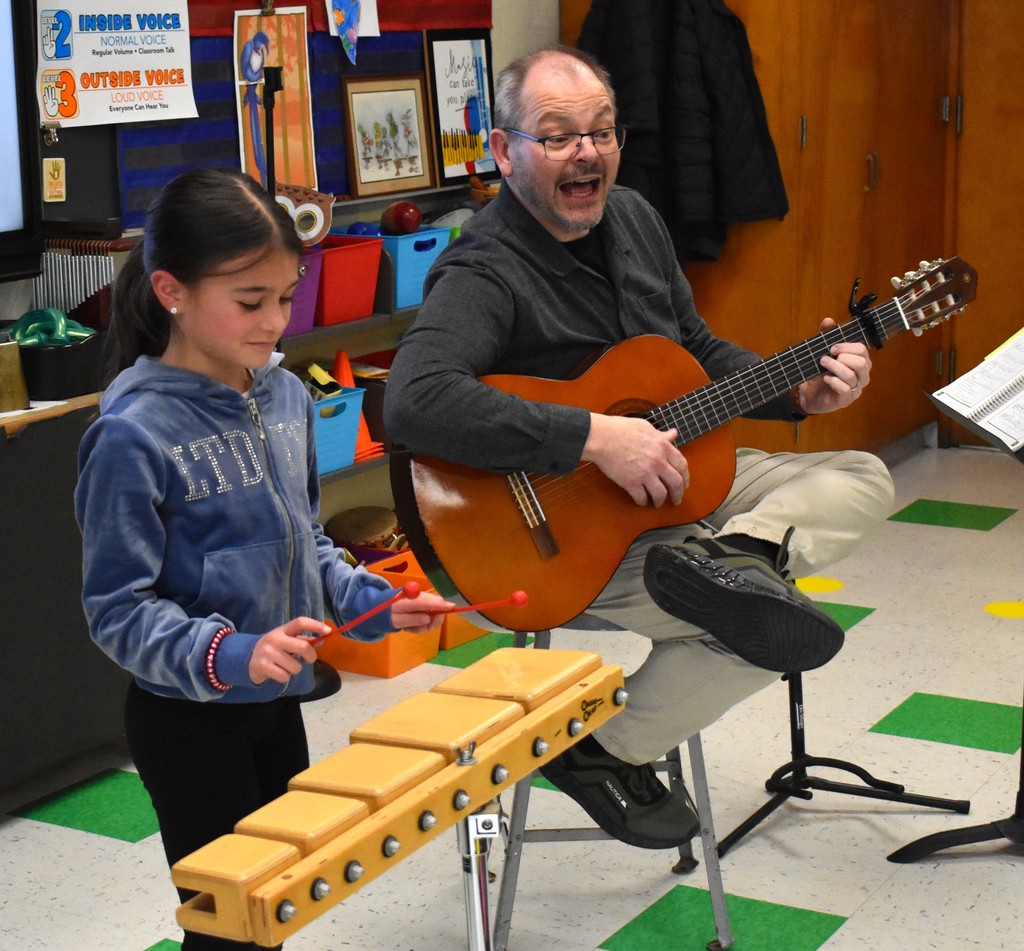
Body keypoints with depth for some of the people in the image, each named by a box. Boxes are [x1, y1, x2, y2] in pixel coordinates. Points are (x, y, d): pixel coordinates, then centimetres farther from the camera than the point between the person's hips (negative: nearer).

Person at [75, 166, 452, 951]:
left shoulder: (287, 396, -1)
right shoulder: (134, 435, -21)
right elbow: (118, 607, -19)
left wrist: (371, 603, -1)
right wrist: (228, 655, -32)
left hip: (276, 703, 7)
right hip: (190, 722, -7)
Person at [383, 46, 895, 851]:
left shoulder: (631, 217, 5)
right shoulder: (484, 273, -22)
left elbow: (699, 350, 18)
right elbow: (414, 402, -41)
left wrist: (800, 394, 0)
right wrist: (597, 437, -39)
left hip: (670, 481, 9)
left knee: (863, 480, 3)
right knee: (761, 630, -24)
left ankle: (728, 557, -24)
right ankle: (610, 753, -6)